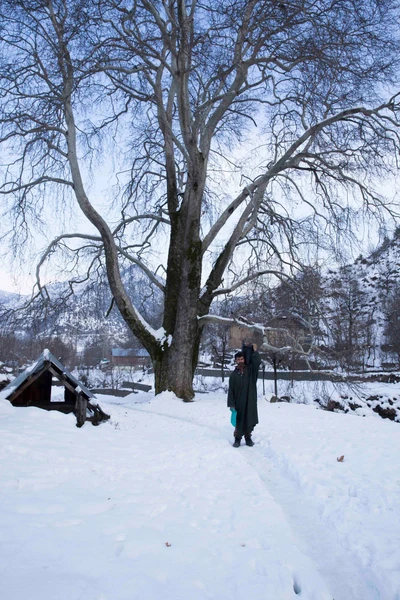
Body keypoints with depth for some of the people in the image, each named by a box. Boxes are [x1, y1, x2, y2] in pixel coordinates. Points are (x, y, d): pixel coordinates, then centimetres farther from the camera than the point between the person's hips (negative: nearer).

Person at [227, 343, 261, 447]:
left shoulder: (250, 370, 4)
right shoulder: (234, 375, 2)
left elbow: (257, 361, -13)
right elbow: (231, 391, -1)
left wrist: (254, 351, -16)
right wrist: (231, 404, -7)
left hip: (250, 400, 1)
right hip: (239, 402, -1)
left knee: (249, 419, 6)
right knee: (239, 420, 2)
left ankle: (248, 437, 21)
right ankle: (237, 438, 15)